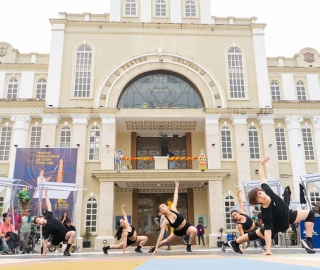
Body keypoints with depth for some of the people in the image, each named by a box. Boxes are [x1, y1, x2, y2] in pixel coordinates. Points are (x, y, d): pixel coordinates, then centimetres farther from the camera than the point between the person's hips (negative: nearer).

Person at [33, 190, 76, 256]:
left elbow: (49, 206, -6)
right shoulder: (45, 229, -20)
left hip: (65, 233, 1)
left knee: (73, 233, -26)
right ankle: (42, 248, 49)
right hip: (57, 237, -1)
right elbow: (45, 242, -18)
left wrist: (46, 196, -6)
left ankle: (66, 251, -18)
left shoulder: (49, 217, -13)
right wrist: (43, 253, -21)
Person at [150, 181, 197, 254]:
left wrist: (176, 186, -9)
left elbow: (175, 198, -10)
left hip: (187, 227, -1)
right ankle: (154, 248, 47)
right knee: (167, 240, 19)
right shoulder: (165, 221, -21)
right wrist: (157, 247, -24)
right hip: (178, 231, 1)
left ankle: (188, 247, -11)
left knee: (194, 230, -34)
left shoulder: (173, 209, -19)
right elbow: (161, 234, -21)